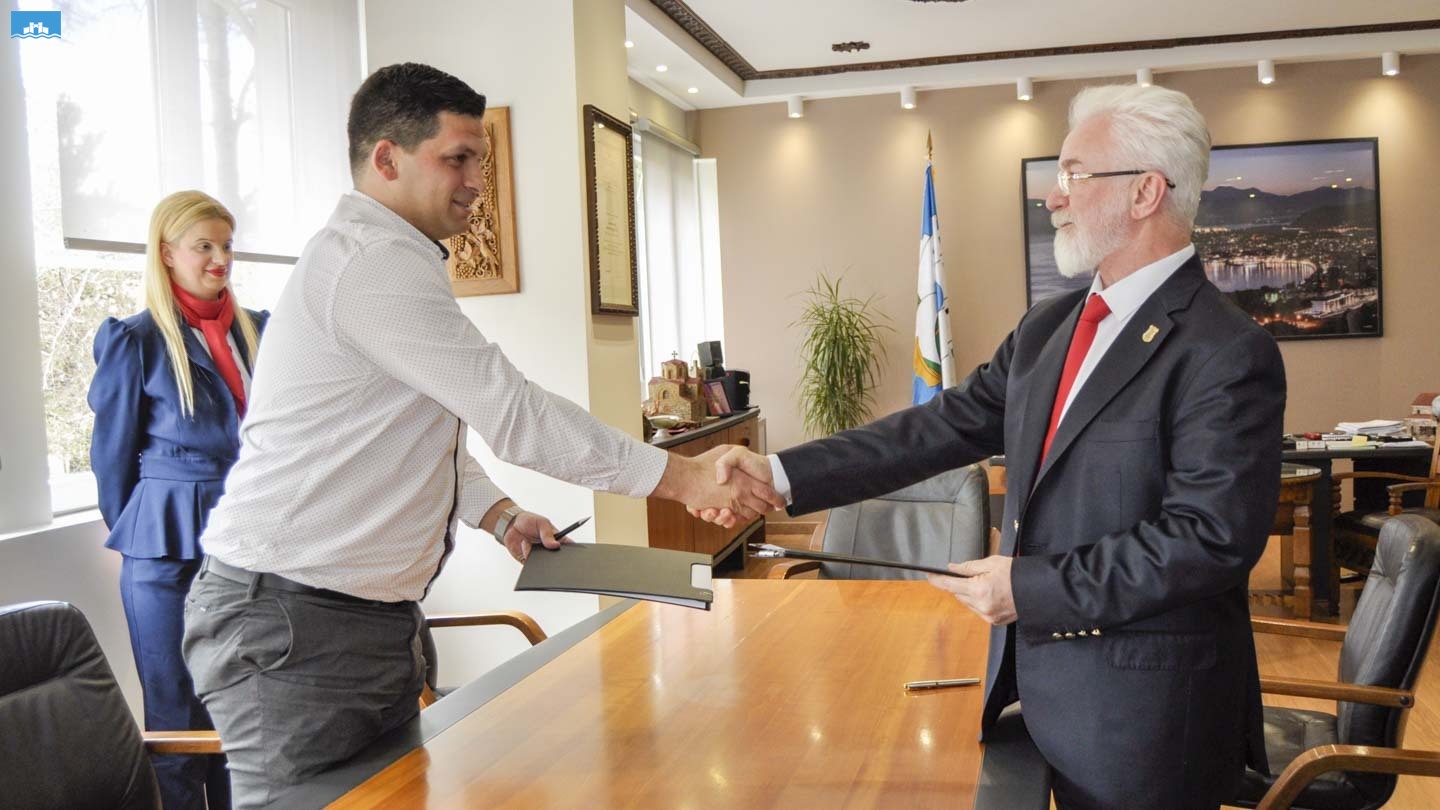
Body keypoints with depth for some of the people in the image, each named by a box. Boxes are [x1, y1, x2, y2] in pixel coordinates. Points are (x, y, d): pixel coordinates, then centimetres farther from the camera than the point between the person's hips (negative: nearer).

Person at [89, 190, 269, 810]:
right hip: (171, 552, -4)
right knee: (178, 722, 6)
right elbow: (113, 456, 0)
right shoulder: (137, 341, -6)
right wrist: (138, 538, 7)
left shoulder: (254, 331, 8)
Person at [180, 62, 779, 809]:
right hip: (291, 624, -10)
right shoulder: (371, 262, -18)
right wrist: (684, 477, -16)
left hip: (372, 615, 10)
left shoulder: (384, 260, 16)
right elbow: (513, 412, -21)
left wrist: (499, 515, 6)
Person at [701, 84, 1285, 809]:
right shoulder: (1046, 328, 7)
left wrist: (1031, 586, -22)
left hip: (1144, 714, -7)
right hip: (1044, 688, 7)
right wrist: (782, 475, -4)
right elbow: (949, 425, 3)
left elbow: (1212, 538, -22)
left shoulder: (1226, 354, -18)